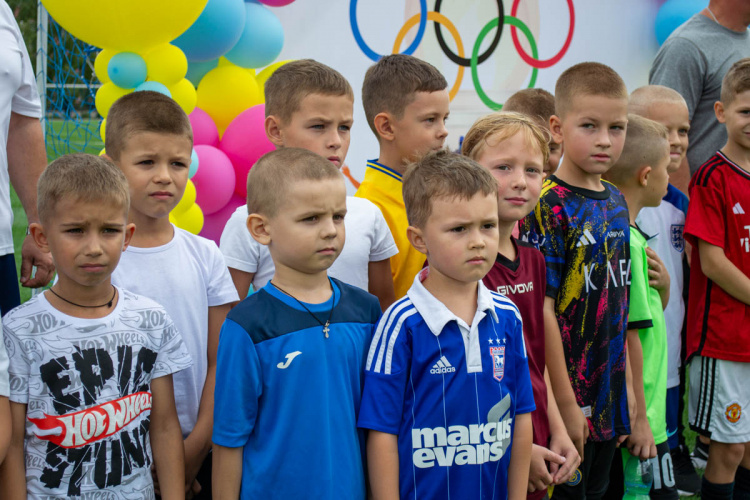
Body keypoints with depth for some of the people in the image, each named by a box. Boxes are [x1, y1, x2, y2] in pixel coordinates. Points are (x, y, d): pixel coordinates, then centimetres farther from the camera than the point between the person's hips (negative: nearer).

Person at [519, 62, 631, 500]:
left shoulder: (617, 202, 7)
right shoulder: (549, 206, -15)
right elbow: (541, 310, -17)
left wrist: (625, 391, 11)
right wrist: (565, 403, -18)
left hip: (610, 393, 7)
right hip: (567, 392, -7)